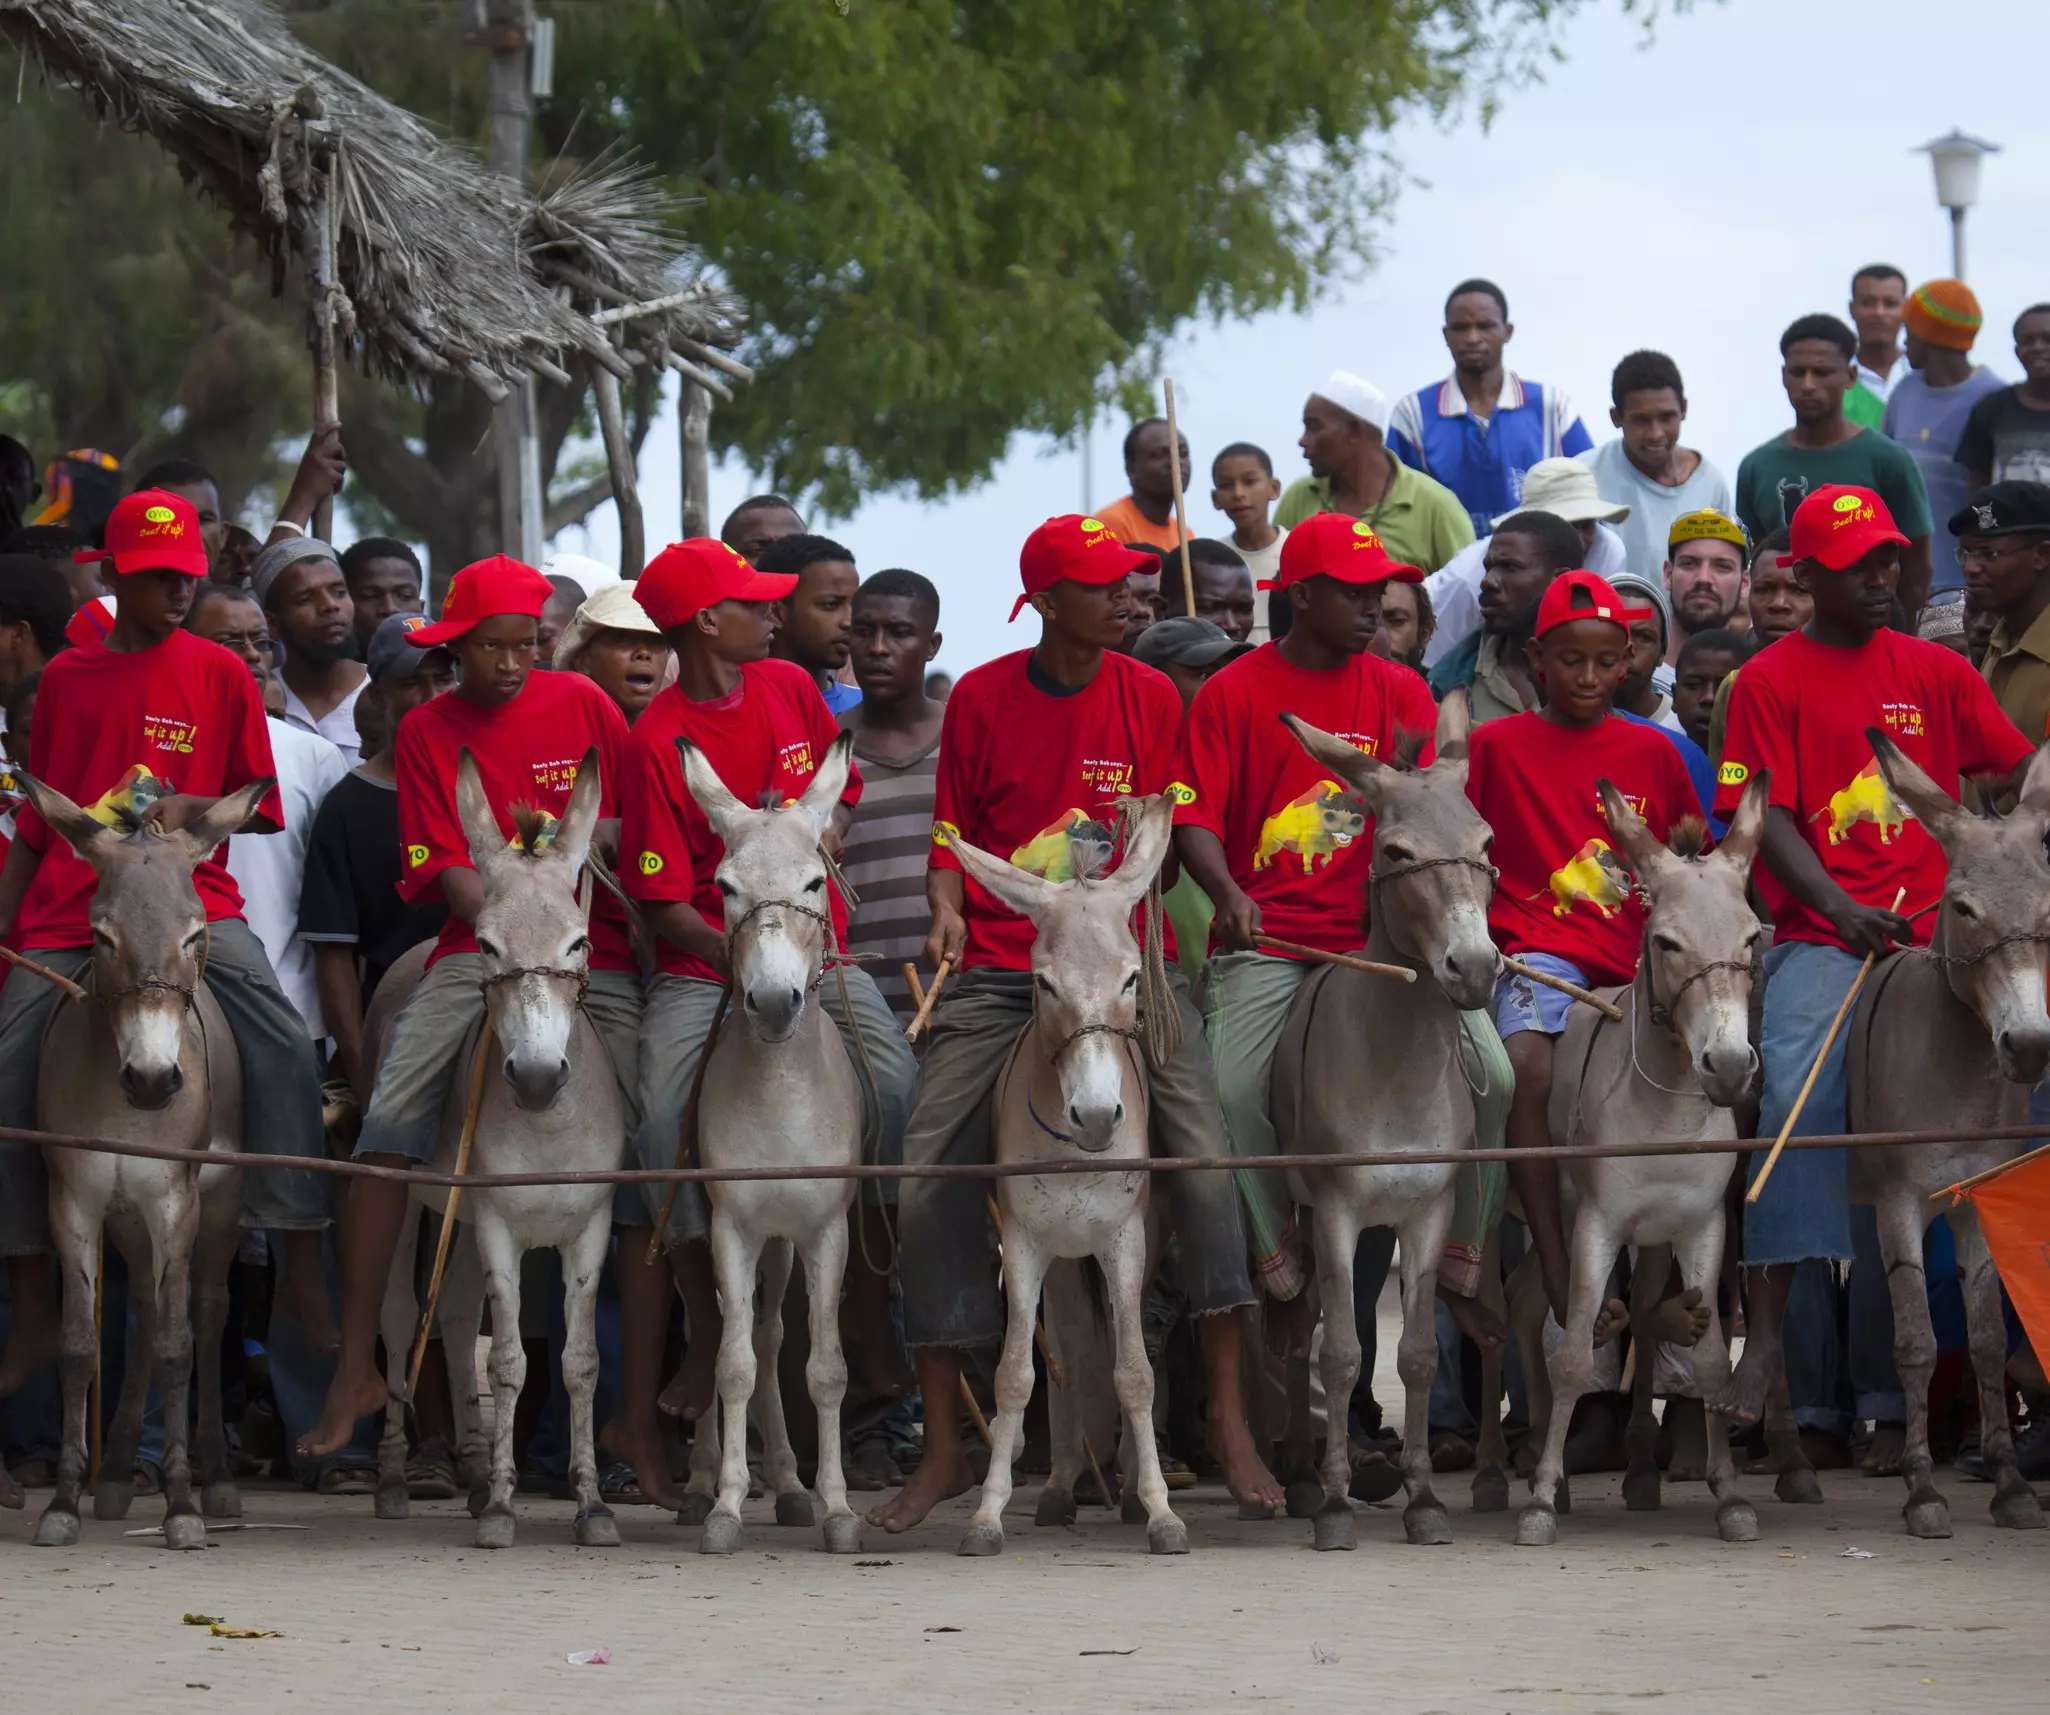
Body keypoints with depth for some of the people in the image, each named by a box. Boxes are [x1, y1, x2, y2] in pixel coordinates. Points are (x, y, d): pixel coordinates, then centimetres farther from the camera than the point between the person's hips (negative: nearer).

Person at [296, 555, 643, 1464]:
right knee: (389, 1125, -16)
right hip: (478, 947, 1)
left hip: (595, 954, -1)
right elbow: (451, 867, 0)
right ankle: (356, 1366, -8)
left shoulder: (582, 705, 5)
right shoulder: (427, 732, 7)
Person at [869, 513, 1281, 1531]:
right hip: (997, 969, 0)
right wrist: (948, 911, -8)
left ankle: (1228, 1415, -9)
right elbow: (951, 839, 9)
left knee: (1203, 1156, -19)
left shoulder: (1149, 698, 6)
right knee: (927, 1174, -9)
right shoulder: (979, 700, 5)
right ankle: (943, 1447, 2)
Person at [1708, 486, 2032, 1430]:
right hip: (1820, 937, -3)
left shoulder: (1935, 672, 15)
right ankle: (1765, 1333, -23)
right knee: (1798, 1095, -22)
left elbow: (2020, 773, 10)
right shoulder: (1770, 682, 7)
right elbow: (1768, 818, -1)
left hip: (1932, 934, 3)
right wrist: (1840, 909, -17)